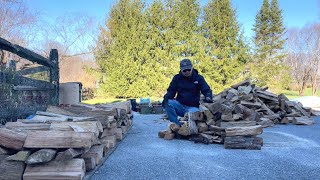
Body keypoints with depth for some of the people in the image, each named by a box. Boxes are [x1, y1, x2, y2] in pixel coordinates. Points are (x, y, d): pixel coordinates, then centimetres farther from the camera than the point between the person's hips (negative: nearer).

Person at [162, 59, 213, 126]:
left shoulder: (198, 78, 4)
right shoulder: (177, 78, 8)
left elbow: (206, 90, -2)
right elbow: (171, 91, 5)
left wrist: (208, 97, -26)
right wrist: (166, 98, -18)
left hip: (192, 107, -2)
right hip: (180, 105, 2)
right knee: (168, 104, -28)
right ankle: (176, 124, -22)